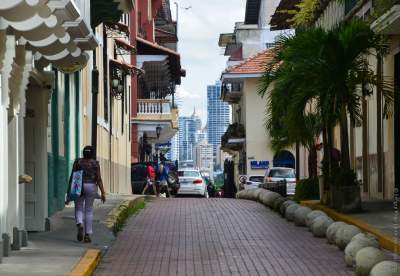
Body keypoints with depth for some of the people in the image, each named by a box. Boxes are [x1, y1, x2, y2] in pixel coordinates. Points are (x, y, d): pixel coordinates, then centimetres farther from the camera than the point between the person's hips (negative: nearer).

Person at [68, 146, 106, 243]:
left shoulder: (78, 162, 1)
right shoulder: (95, 163, -2)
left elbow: (72, 176, -1)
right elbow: (99, 179, -6)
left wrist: (69, 190, 5)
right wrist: (103, 193, -4)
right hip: (91, 187, 0)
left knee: (79, 209, 10)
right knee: (89, 211, 7)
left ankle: (80, 225, -20)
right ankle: (87, 235, 5)